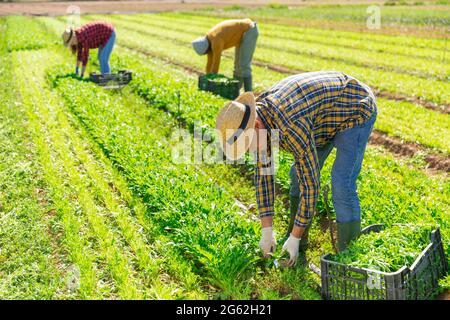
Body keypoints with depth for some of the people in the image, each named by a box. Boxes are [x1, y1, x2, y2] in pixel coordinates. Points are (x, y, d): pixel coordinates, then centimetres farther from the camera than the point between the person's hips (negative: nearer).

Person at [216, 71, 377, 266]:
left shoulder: (292, 126, -40)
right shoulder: (258, 115, -13)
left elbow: (311, 182, -34)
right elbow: (263, 171, -7)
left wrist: (295, 238, -24)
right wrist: (266, 230, -7)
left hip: (356, 109, -8)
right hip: (328, 112, 8)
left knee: (342, 185, -19)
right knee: (298, 174, 6)